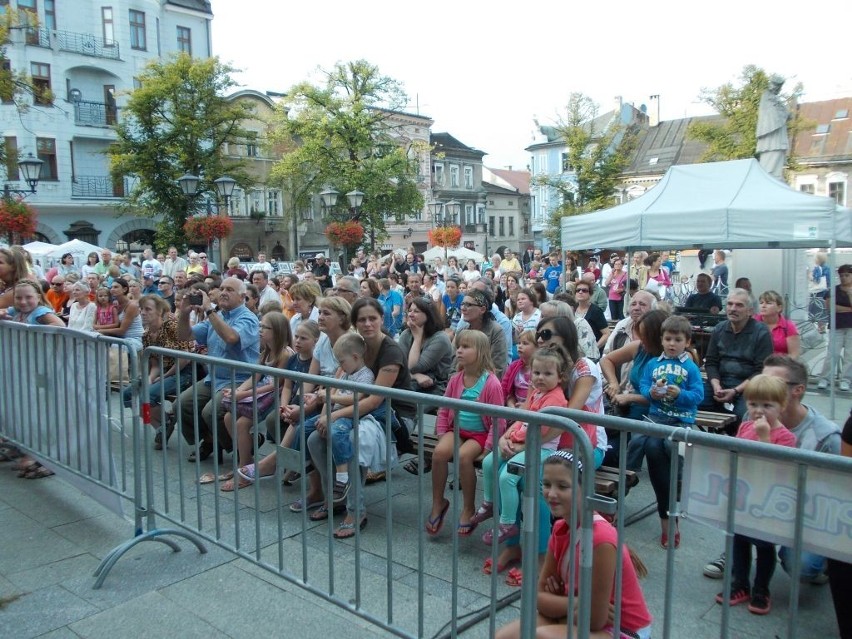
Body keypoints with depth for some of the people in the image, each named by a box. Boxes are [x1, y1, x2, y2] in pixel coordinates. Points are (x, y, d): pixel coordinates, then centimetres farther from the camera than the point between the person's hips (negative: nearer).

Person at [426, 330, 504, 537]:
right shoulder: (456, 380, 2)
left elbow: (497, 420, -13)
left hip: (480, 434, -4)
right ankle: (438, 503, -5)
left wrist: (487, 448, -17)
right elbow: (443, 410, 10)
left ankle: (468, 509, -10)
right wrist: (441, 436, 1)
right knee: (439, 452, -24)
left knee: (463, 456, -32)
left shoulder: (491, 383, -14)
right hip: (457, 429, 5)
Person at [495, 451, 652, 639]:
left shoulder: (601, 539, -27)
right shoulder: (561, 529, -3)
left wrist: (555, 604, -7)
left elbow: (595, 620, -22)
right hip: (582, 618, 8)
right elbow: (539, 597, -2)